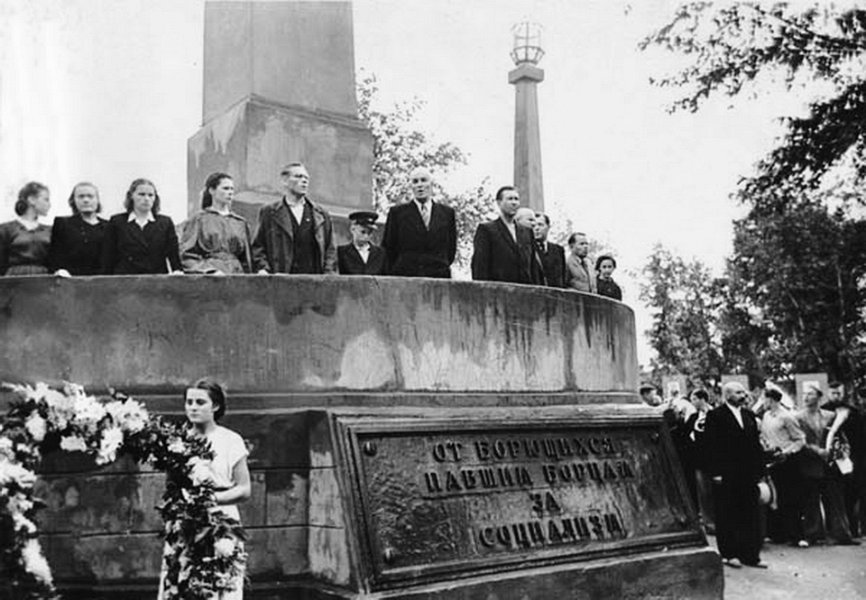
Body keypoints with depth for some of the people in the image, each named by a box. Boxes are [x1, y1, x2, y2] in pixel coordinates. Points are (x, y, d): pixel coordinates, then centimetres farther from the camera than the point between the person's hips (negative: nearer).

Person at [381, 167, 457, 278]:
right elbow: (387, 248, 8)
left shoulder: (447, 212, 12)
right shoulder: (397, 212, 7)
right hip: (404, 278, -1)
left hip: (439, 278, 1)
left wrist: (441, 268, 11)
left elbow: (451, 248, 17)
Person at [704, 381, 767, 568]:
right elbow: (711, 446, -10)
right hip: (726, 475, -6)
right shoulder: (715, 415, -5)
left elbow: (756, 444, 15)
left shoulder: (749, 415, 15)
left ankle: (750, 554, 15)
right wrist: (716, 473, -15)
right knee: (727, 516, 2)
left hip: (749, 474, 6)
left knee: (751, 516, 7)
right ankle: (729, 554, 11)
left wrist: (759, 469, 7)